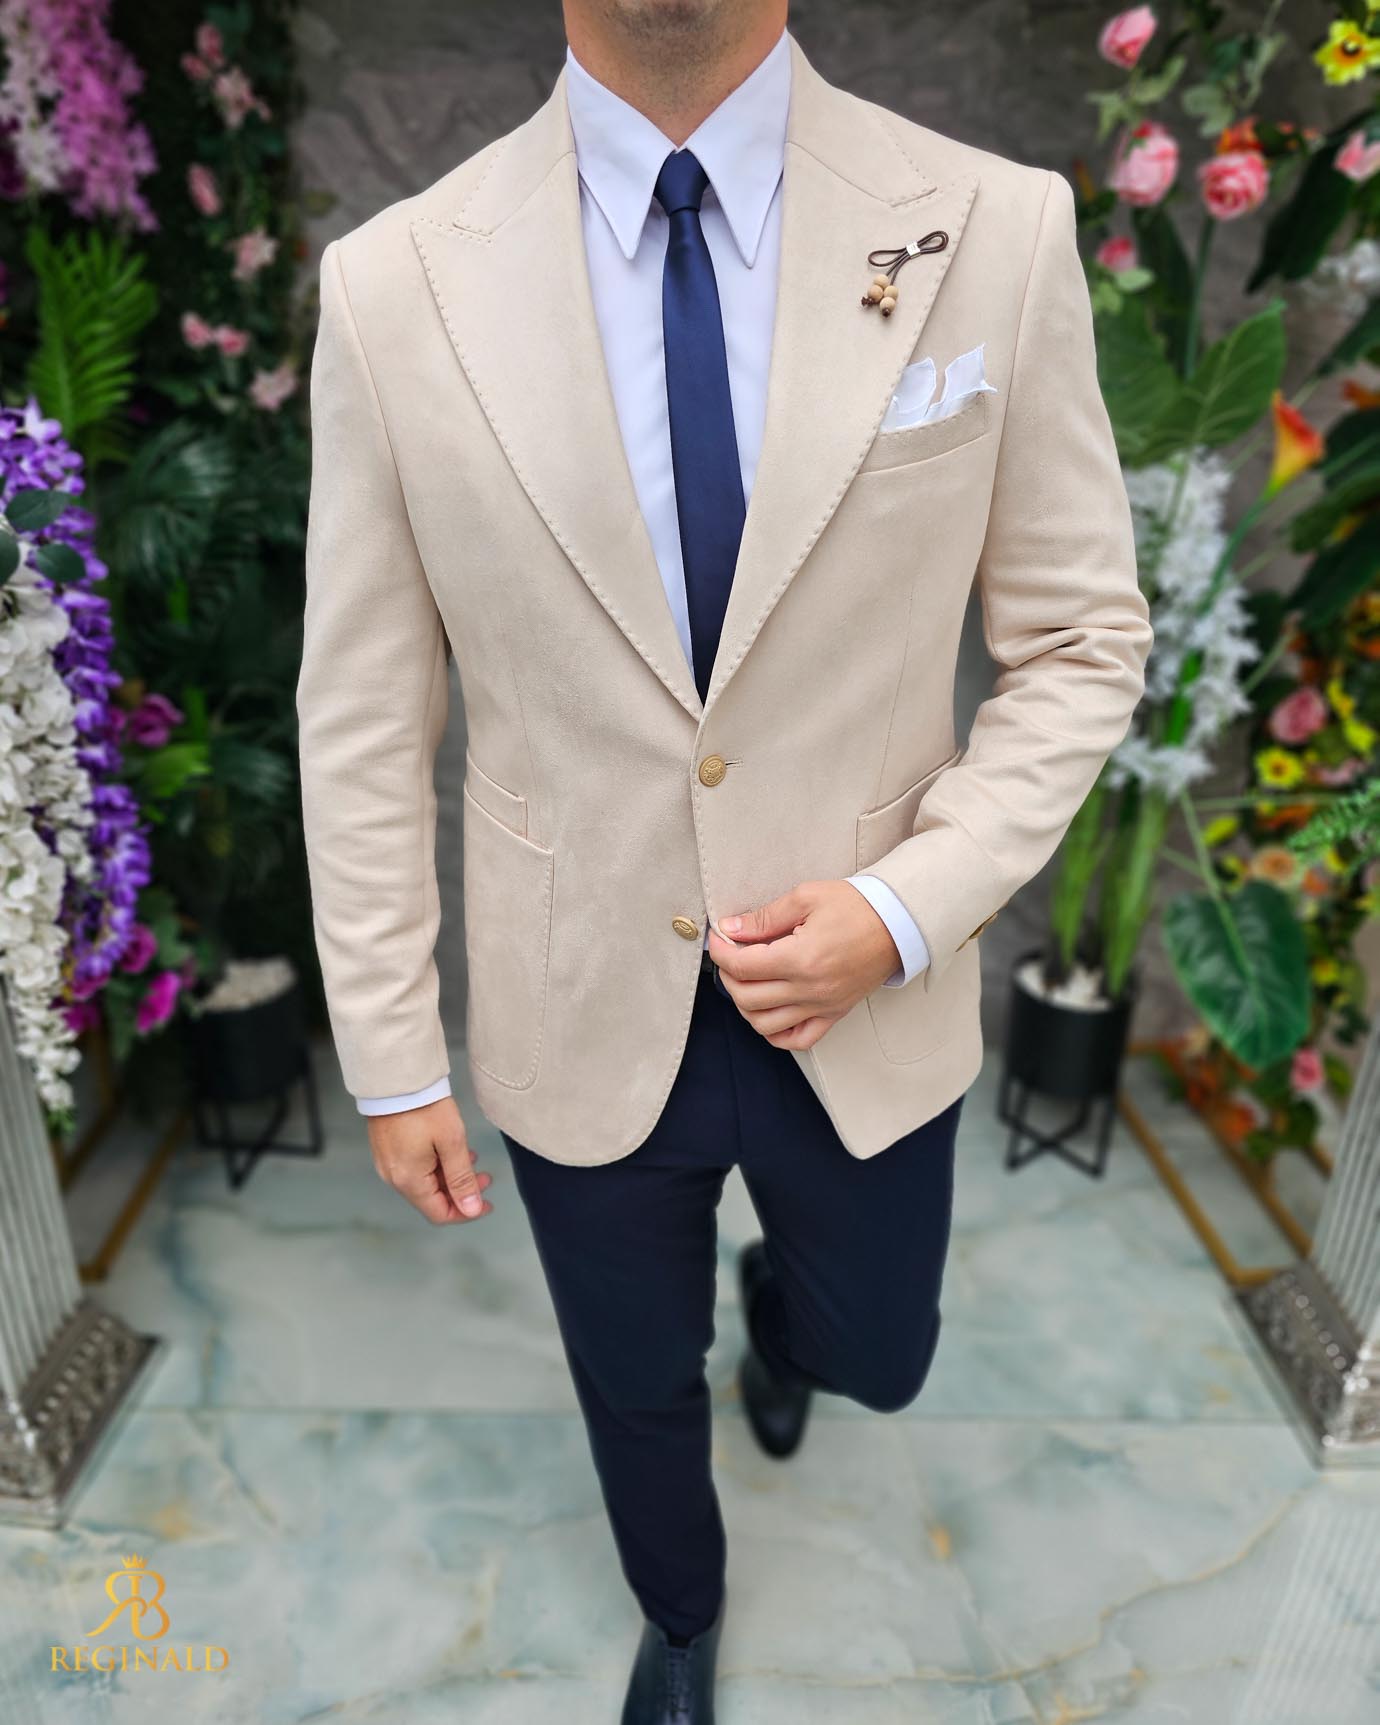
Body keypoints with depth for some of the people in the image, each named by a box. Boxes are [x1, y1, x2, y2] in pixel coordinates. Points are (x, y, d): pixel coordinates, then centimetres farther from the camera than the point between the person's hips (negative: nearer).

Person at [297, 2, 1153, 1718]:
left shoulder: (998, 230, -10)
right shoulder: (393, 285, -10)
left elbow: (1082, 642, -2)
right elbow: (362, 722, -5)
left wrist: (910, 905, -16)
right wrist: (391, 1059, 0)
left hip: (867, 1012, 1)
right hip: (579, 1019, 0)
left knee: (871, 1351, 26)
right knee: (638, 1386, 25)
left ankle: (777, 1295, 67)